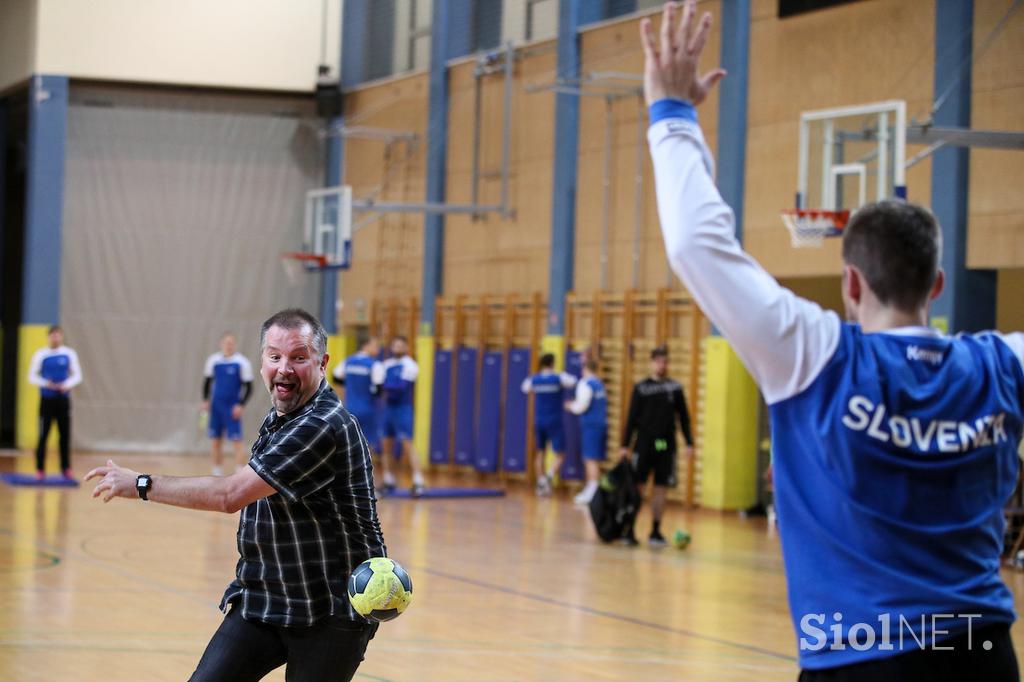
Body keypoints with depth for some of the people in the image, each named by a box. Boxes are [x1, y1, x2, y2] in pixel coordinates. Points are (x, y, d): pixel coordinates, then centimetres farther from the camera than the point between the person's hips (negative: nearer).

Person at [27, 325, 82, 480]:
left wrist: (68, 385, -12)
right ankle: (40, 469, 5)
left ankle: (66, 468, 10)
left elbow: (77, 375, 6)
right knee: (43, 435, -1)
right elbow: (32, 376, 1)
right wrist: (45, 383, -16)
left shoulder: (69, 354, 3)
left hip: (63, 399, 2)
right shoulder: (40, 355, -1)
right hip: (46, 399, -2)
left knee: (65, 434, 3)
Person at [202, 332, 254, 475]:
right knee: (214, 442, 6)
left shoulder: (242, 362, -6)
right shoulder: (213, 360, 5)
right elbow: (207, 381, 16)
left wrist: (241, 405, -14)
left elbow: (248, 387, -4)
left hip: (233, 409, -4)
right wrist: (205, 400, 4)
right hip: (215, 406, 4)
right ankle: (217, 475, 16)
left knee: (237, 442, -9)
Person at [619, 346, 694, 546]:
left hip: (666, 446, 2)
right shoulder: (641, 388, 1)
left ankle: (655, 532, 9)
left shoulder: (675, 388, 6)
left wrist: (689, 443, 2)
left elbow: (683, 417, 10)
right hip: (644, 445, -2)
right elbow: (632, 418, 2)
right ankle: (629, 530, 2)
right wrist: (625, 445, -3)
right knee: (636, 486, -4)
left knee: (661, 489, 2)